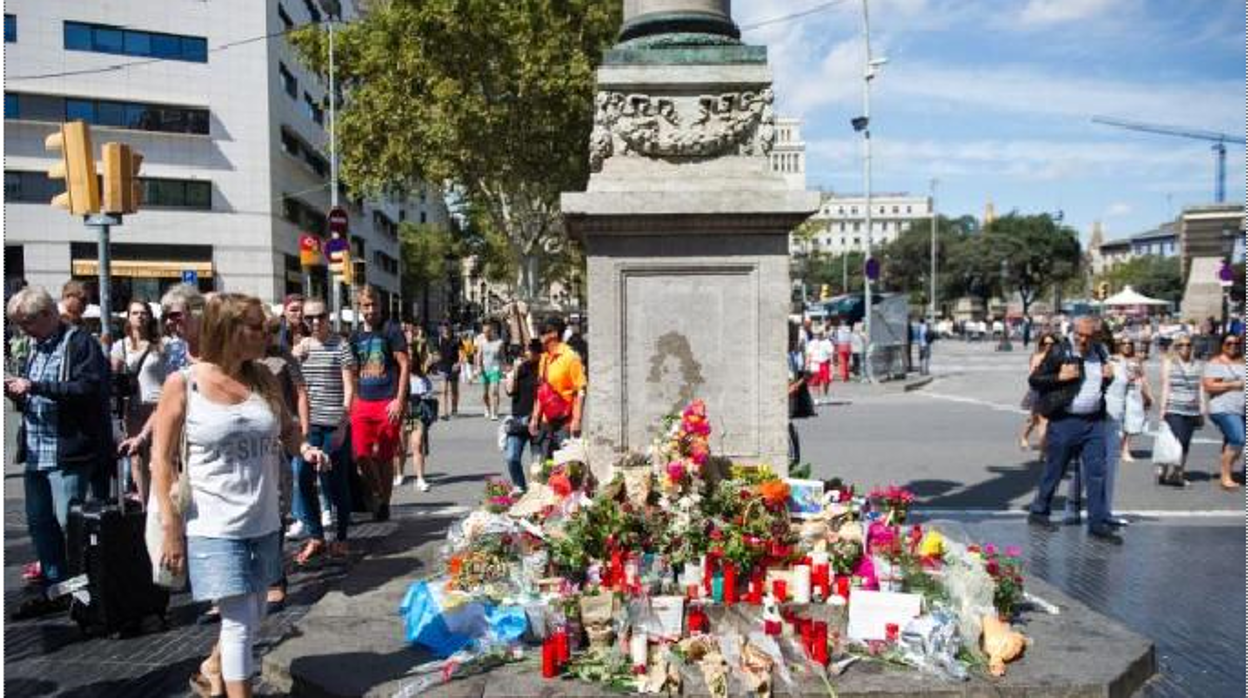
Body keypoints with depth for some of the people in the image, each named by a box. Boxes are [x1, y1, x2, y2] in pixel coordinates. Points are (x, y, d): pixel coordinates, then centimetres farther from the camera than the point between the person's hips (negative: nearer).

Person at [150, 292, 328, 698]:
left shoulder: (263, 378, 3)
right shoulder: (183, 383, -10)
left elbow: (287, 429, 16)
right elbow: (162, 459, -8)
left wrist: (304, 448, -7)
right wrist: (170, 527, -12)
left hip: (263, 523, 6)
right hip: (214, 528, -6)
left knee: (252, 619, 18)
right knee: (239, 622, -5)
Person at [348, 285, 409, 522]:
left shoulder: (391, 331, -3)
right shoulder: (356, 336, 12)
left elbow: (405, 365, -7)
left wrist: (399, 401, -14)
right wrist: (353, 401, 11)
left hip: (388, 403, -4)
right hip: (363, 403, 4)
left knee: (384, 457, 3)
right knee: (361, 454, -6)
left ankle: (384, 503, 18)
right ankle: (377, 493, 17)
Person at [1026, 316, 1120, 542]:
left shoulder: (1100, 353, 11)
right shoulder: (1059, 352, -7)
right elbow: (1034, 380, -6)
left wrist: (1108, 378, 4)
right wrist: (1059, 377, -18)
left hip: (1094, 422, 5)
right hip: (1064, 421, -5)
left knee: (1097, 473, 2)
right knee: (1054, 471, 6)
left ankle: (1098, 524, 8)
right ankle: (1038, 511, 22)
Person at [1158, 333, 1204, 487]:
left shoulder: (1195, 364, 15)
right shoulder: (1168, 362, 3)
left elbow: (1199, 388, 17)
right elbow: (1165, 386, -2)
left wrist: (1202, 410, 14)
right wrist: (1163, 408, -7)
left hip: (1191, 411, 5)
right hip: (1174, 410, -5)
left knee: (1185, 444, 5)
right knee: (1177, 441, -13)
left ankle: (1179, 473, 13)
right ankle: (1163, 471, -4)